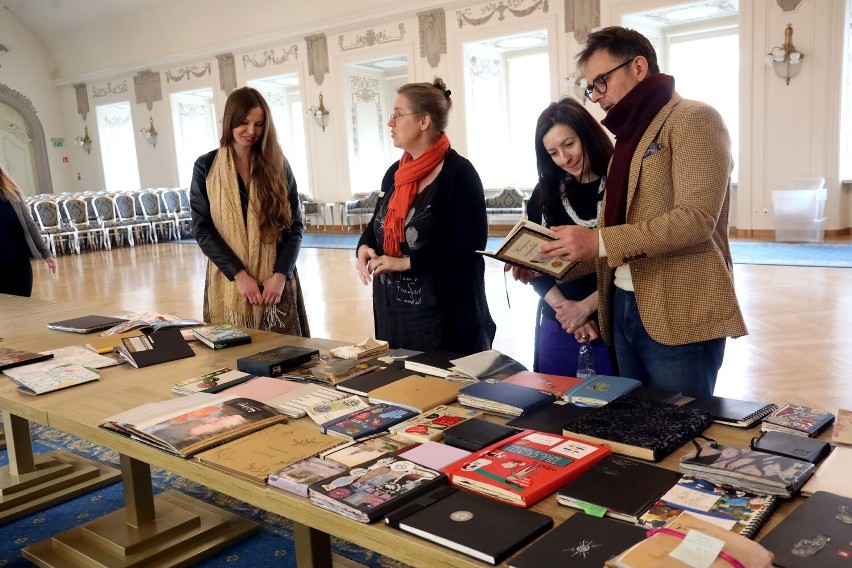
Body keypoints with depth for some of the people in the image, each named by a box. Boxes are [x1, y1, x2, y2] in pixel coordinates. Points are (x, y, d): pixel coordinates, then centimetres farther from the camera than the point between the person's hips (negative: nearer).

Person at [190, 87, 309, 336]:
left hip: (276, 280, 1)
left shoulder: (277, 165, 5)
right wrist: (239, 275, -13)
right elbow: (202, 229, -3)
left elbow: (295, 225, 2)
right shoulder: (206, 167, 2)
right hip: (230, 283, 0)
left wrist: (281, 274, -11)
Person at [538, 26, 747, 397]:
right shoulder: (628, 138, 16)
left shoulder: (693, 120, -7)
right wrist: (553, 266, 2)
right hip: (625, 309, 8)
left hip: (680, 317, -8)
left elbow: (695, 219, -20)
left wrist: (599, 242, -24)